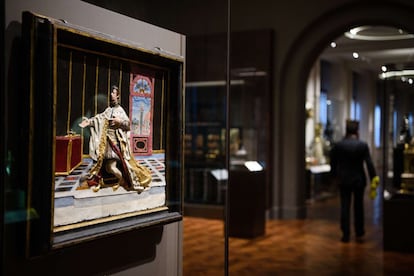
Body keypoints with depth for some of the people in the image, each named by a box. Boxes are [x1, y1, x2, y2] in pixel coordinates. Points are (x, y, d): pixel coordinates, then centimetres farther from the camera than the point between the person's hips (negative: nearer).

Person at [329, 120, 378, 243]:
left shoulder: (338, 145, -6)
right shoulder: (363, 145, -9)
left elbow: (333, 163, 0)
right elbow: (369, 163, -11)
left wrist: (335, 176, 13)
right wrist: (374, 177, -4)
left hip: (344, 180, 0)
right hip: (359, 180, 0)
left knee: (345, 207, 4)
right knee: (358, 206, 16)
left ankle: (345, 235, 2)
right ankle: (359, 233, 26)